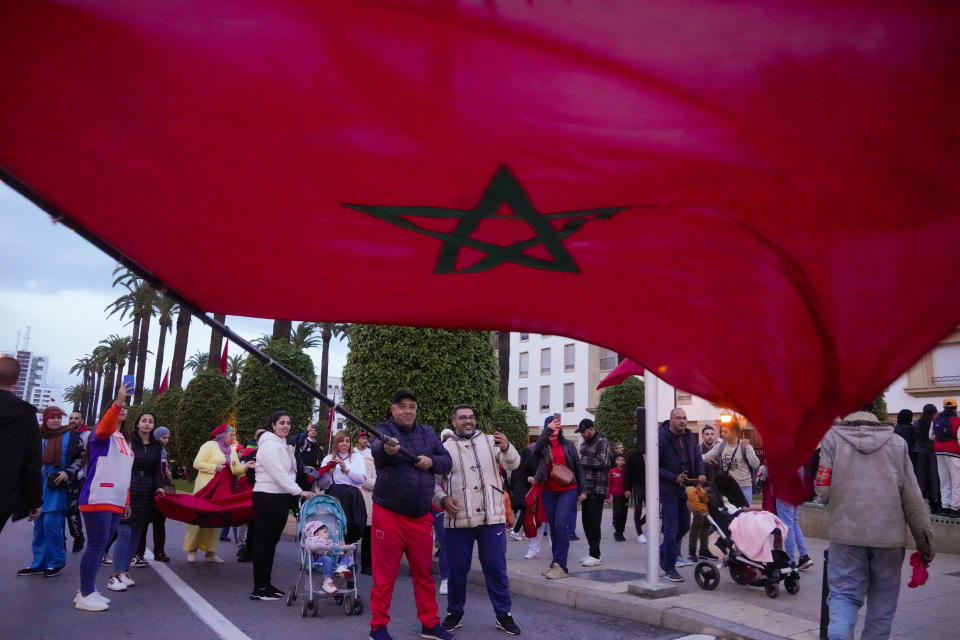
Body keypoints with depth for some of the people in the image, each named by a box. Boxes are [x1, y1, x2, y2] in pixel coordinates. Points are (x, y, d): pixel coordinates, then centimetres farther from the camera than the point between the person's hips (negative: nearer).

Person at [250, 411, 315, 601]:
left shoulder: (283, 445, 17)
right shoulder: (269, 444, -12)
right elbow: (278, 473, -20)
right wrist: (299, 491, -22)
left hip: (280, 497, 9)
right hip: (267, 497, -9)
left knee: (271, 541, 13)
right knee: (264, 542, -3)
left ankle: (265, 584, 21)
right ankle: (259, 589, 3)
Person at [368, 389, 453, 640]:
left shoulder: (428, 433, 9)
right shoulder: (384, 430, -8)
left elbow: (446, 461, 10)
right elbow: (376, 451, -31)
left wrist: (432, 461, -12)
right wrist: (386, 449, -54)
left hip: (421, 516, 5)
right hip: (389, 514, -4)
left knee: (424, 573, 14)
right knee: (385, 574, 3)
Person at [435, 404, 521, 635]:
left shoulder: (490, 441, 5)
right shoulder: (445, 448, 4)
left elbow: (513, 464, -6)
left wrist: (506, 448, -27)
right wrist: (442, 498, -12)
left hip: (492, 517, 0)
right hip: (458, 520, 0)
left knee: (496, 568, 6)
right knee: (457, 569, 10)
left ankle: (504, 614, 19)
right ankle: (455, 613, 26)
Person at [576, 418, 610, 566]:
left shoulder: (602, 442, -7)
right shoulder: (584, 444, 18)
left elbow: (601, 462, -21)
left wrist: (581, 459, -15)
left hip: (597, 490, -8)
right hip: (585, 489, 8)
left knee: (593, 522, -6)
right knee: (586, 521, 11)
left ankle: (595, 555, 2)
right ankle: (592, 552, 21)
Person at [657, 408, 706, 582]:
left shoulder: (690, 436, 6)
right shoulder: (661, 438, -14)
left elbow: (697, 458, 16)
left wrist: (701, 474, -3)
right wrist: (674, 478, -21)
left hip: (686, 488, 7)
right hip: (668, 489, -7)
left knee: (684, 525, 15)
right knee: (672, 527, -5)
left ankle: (663, 554, 35)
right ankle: (669, 568, 6)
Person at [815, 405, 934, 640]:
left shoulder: (832, 437, -2)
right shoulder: (896, 442, 5)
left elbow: (823, 490, -6)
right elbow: (913, 497, 4)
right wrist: (925, 539, 11)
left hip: (846, 533, -1)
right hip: (889, 535, 2)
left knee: (844, 593, 6)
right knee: (882, 600, 15)